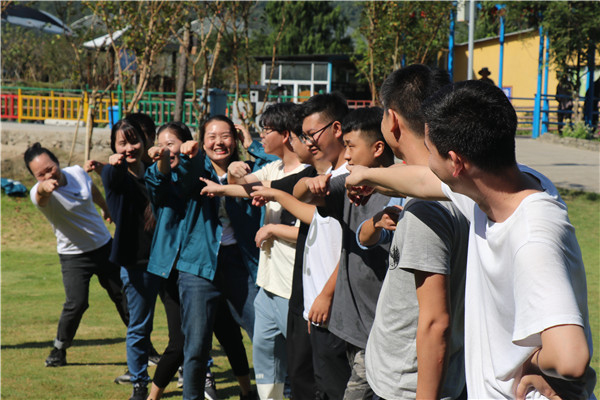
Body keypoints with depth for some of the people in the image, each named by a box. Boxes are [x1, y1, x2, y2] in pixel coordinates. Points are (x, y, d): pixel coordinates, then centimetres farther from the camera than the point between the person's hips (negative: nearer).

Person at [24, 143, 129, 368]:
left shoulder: (77, 173, -7)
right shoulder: (39, 194, -23)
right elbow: (41, 193, -50)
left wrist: (105, 208, 34)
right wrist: (45, 187, -74)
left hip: (105, 245, 4)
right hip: (74, 255, -4)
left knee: (124, 296, 10)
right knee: (76, 303, -18)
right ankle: (59, 350, 6)